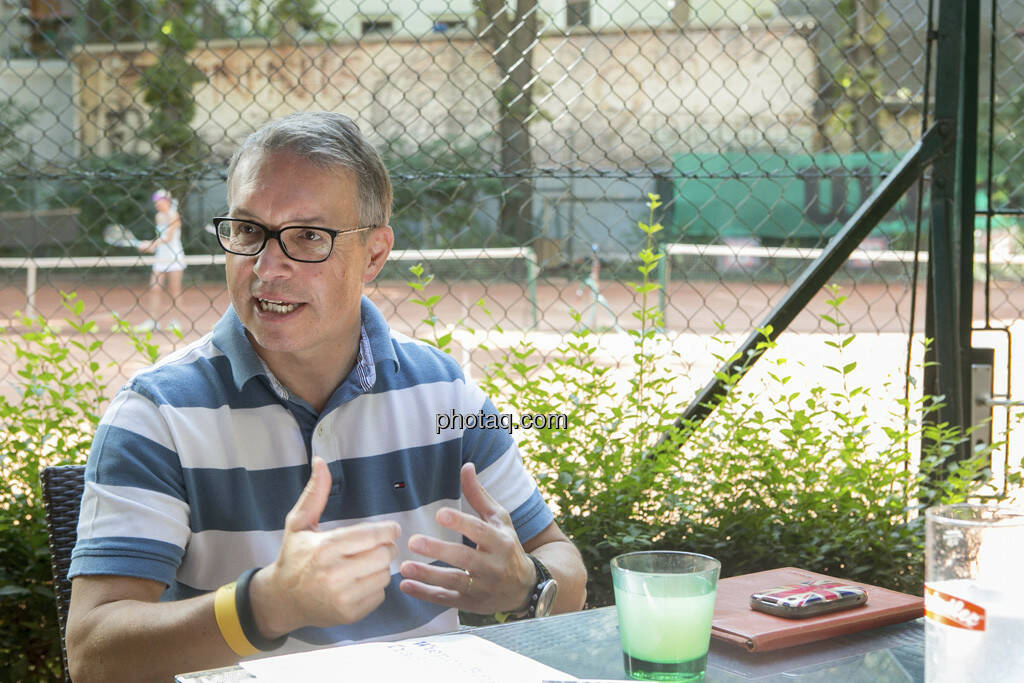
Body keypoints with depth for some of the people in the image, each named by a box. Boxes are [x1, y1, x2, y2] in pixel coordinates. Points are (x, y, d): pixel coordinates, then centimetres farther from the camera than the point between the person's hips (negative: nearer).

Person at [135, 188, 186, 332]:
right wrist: (148, 245, 3)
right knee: (154, 288, -1)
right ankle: (153, 321, 1)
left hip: (174, 257, -7)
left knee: (174, 290, -1)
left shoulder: (173, 215, -7)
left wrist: (153, 244, -21)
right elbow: (160, 238, 16)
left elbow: (168, 237, -15)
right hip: (160, 257, 7)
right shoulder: (159, 216, 14)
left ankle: (175, 322, 6)